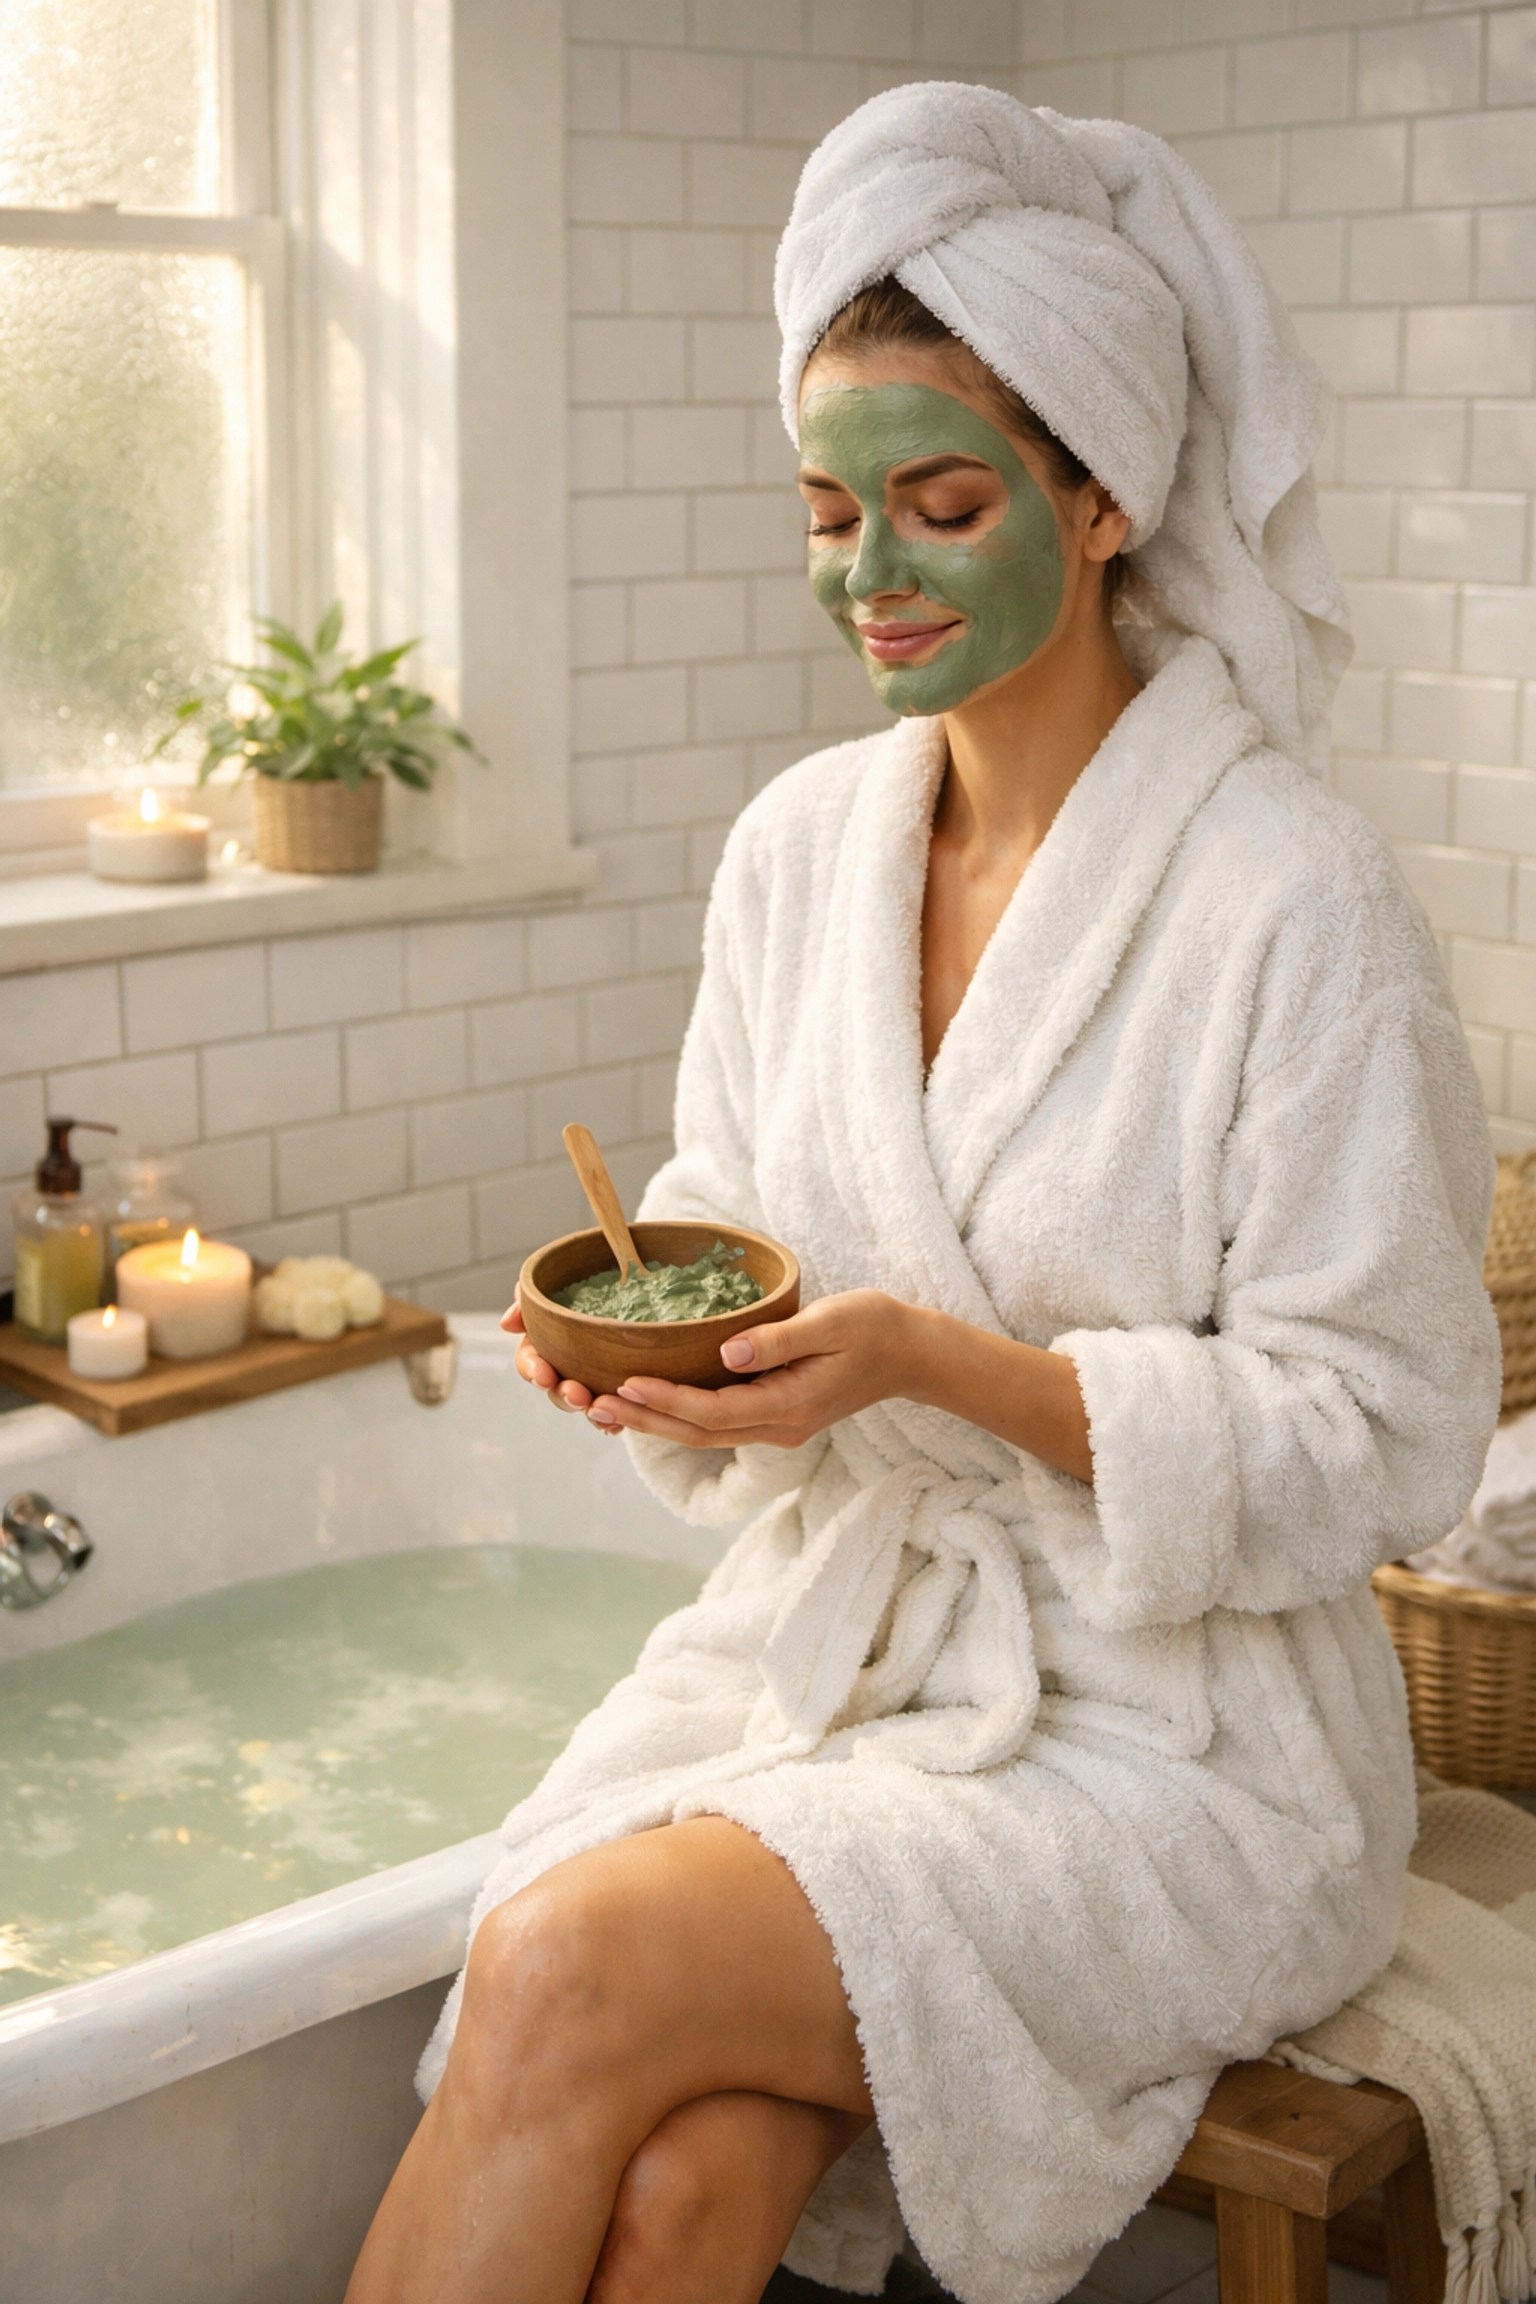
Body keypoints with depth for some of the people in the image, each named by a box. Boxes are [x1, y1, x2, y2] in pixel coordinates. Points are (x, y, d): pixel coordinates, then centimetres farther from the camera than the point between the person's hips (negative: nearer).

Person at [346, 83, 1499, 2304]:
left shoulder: (1298, 897, -13)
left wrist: (940, 1359, -23)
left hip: (1170, 1726, -4)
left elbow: (1376, 1440, -12)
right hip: (824, 1627, 4)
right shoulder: (799, 843, 5)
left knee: (575, 1965, -25)